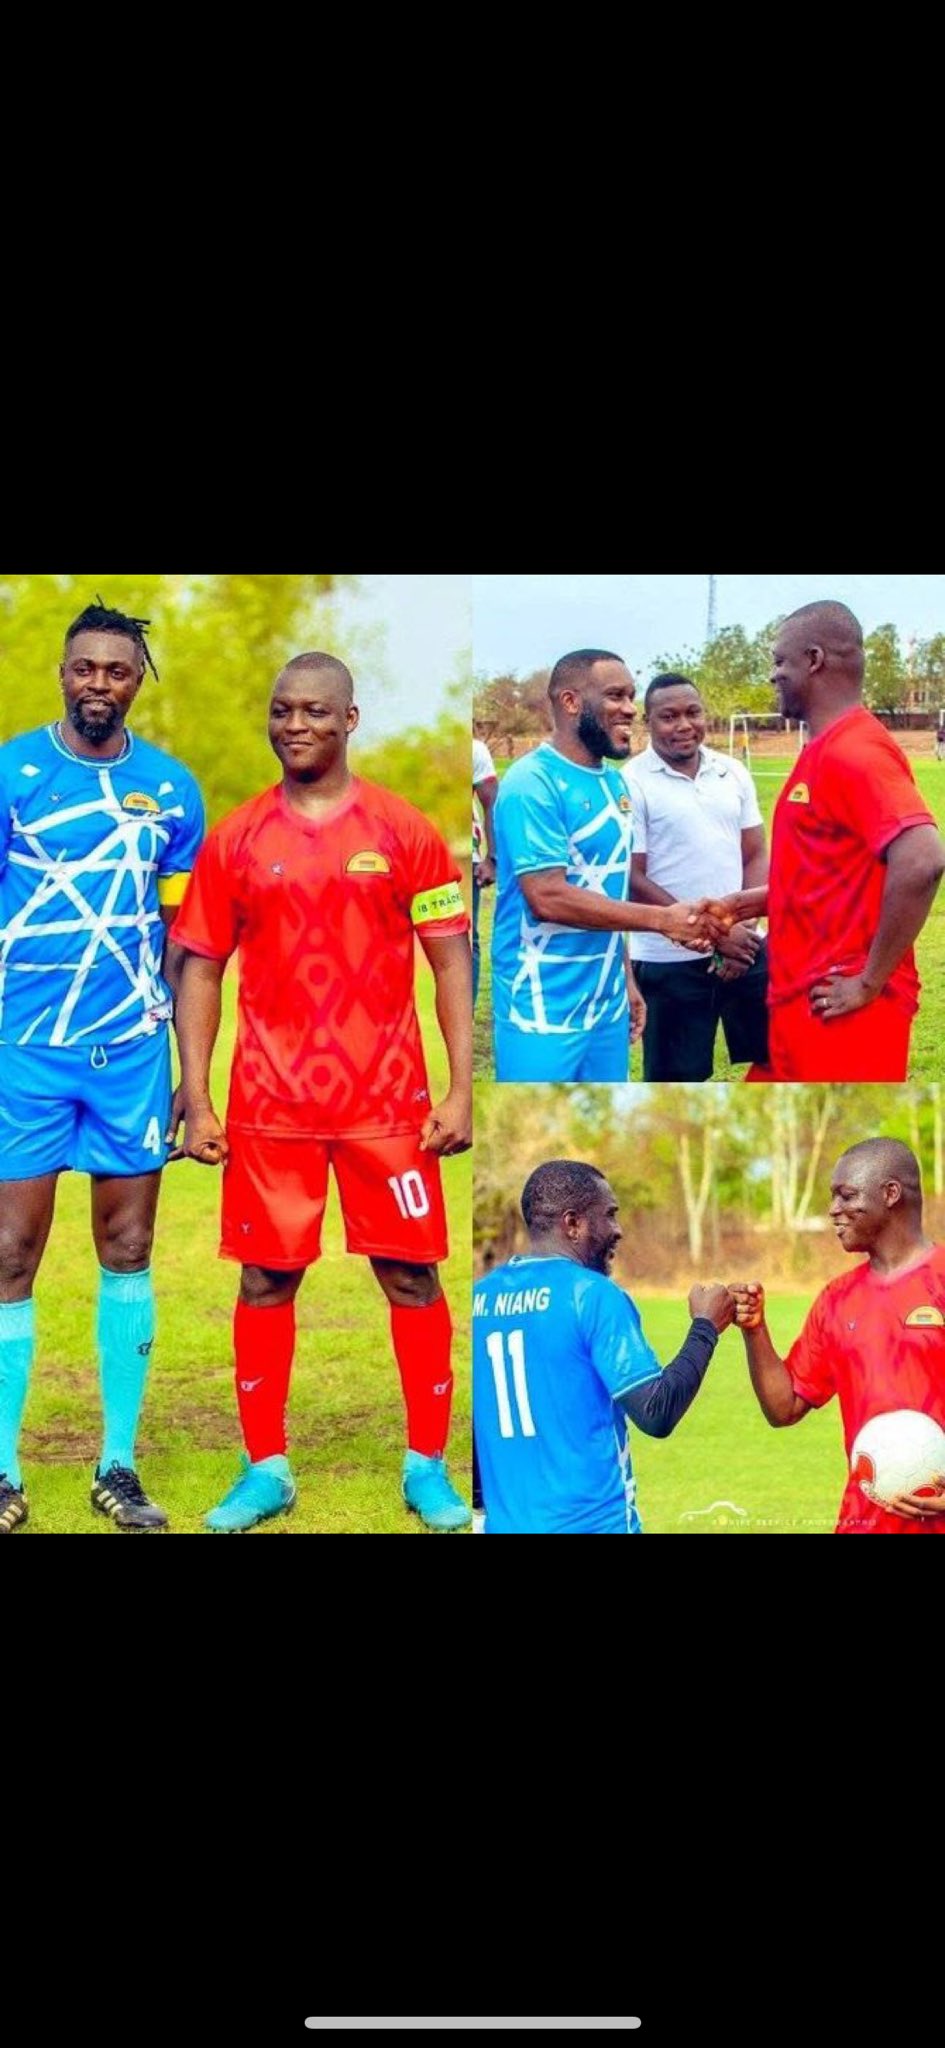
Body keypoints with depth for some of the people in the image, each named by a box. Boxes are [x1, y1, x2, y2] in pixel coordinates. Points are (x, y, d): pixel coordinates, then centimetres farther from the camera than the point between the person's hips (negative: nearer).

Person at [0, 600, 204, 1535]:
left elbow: (179, 930, 12)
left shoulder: (171, 788, 6)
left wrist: (187, 1060, 9)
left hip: (133, 1046, 2)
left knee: (128, 1250, 6)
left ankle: (118, 1467, 15)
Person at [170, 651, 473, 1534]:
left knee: (412, 1275, 2)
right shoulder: (233, 840, 4)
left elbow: (451, 962, 1)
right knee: (266, 1278, 5)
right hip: (268, 1104, 1)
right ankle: (265, 1470, 15)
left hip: (388, 1101, -1)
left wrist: (460, 1089, -8)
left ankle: (427, 1466, 13)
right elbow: (200, 972, 7)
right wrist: (195, 1102, 0)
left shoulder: (405, 832, 0)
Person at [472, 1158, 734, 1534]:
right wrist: (705, 1328, -2)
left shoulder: (480, 1296, 6)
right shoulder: (592, 1294, -11)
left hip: (505, 1524, 6)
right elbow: (657, 1414, -14)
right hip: (592, 1523, -6)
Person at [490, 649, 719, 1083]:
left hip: (606, 1003, 8)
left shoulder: (613, 782, 11)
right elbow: (548, 897, -22)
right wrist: (662, 920, -20)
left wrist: (626, 977, 16)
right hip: (543, 1010, -8)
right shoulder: (533, 783, -15)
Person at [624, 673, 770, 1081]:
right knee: (675, 1080, 4)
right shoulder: (632, 784, -9)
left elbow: (755, 857, 10)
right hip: (671, 961, -5)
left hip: (745, 949, 5)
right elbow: (632, 880, -12)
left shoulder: (733, 774, 7)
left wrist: (741, 927, -7)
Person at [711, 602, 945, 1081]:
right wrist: (751, 903, 17)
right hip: (803, 1005, 11)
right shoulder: (826, 753, 16)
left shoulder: (854, 753, -17)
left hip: (842, 1012, -11)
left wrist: (870, 982, -23)